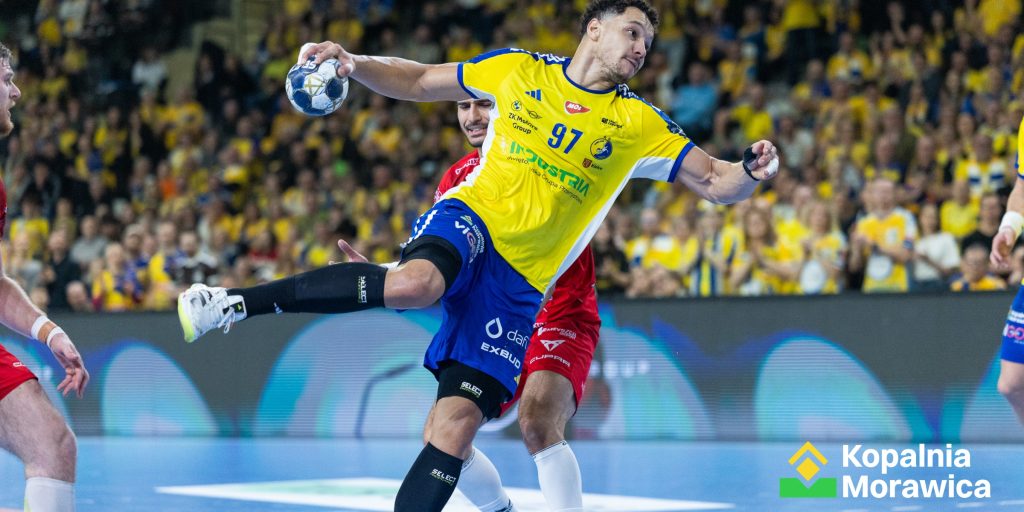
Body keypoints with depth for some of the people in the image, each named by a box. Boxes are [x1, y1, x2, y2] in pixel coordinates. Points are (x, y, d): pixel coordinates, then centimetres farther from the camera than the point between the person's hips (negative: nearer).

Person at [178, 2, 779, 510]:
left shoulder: (639, 124, 7)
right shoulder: (518, 70, 9)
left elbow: (713, 181, 5)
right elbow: (421, 81, 17)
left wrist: (749, 172, -18)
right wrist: (354, 65, 1)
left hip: (521, 280, 2)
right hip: (472, 218, -2)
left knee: (458, 422, -11)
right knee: (413, 284, -37)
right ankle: (237, 302, -29)